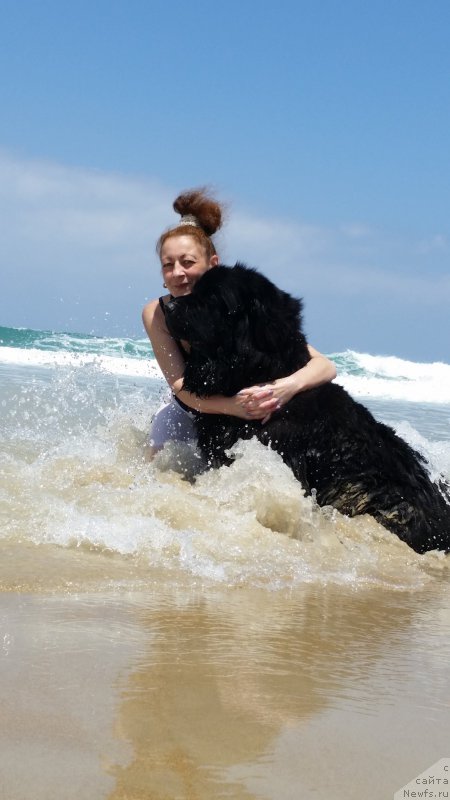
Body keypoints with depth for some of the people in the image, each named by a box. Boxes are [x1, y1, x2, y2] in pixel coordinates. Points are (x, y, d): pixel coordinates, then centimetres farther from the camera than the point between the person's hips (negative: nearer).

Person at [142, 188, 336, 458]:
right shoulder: (156, 314, -24)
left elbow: (326, 367, -32)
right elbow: (181, 387, -32)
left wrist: (291, 385, -56)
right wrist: (233, 406, -52)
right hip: (187, 414, 1)